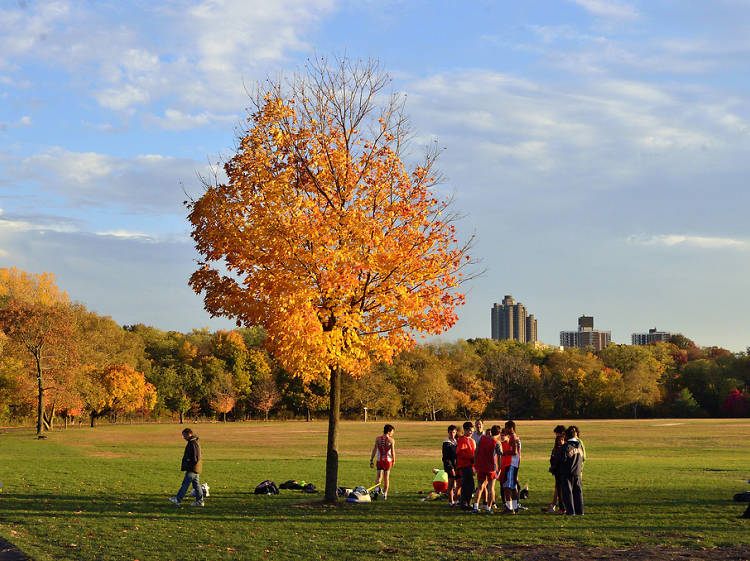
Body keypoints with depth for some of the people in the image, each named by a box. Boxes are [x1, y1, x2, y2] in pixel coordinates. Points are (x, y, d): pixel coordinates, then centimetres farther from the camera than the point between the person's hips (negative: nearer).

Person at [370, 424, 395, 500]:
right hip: (388, 461, -2)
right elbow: (393, 452, -9)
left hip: (379, 460, 2)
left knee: (379, 476, 10)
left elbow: (374, 450, -5)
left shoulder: (378, 439, -2)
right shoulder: (391, 440, -10)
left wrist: (371, 460, -2)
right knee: (386, 478, 11)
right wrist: (394, 461, 7)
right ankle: (385, 494, 14)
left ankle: (377, 489, -16)